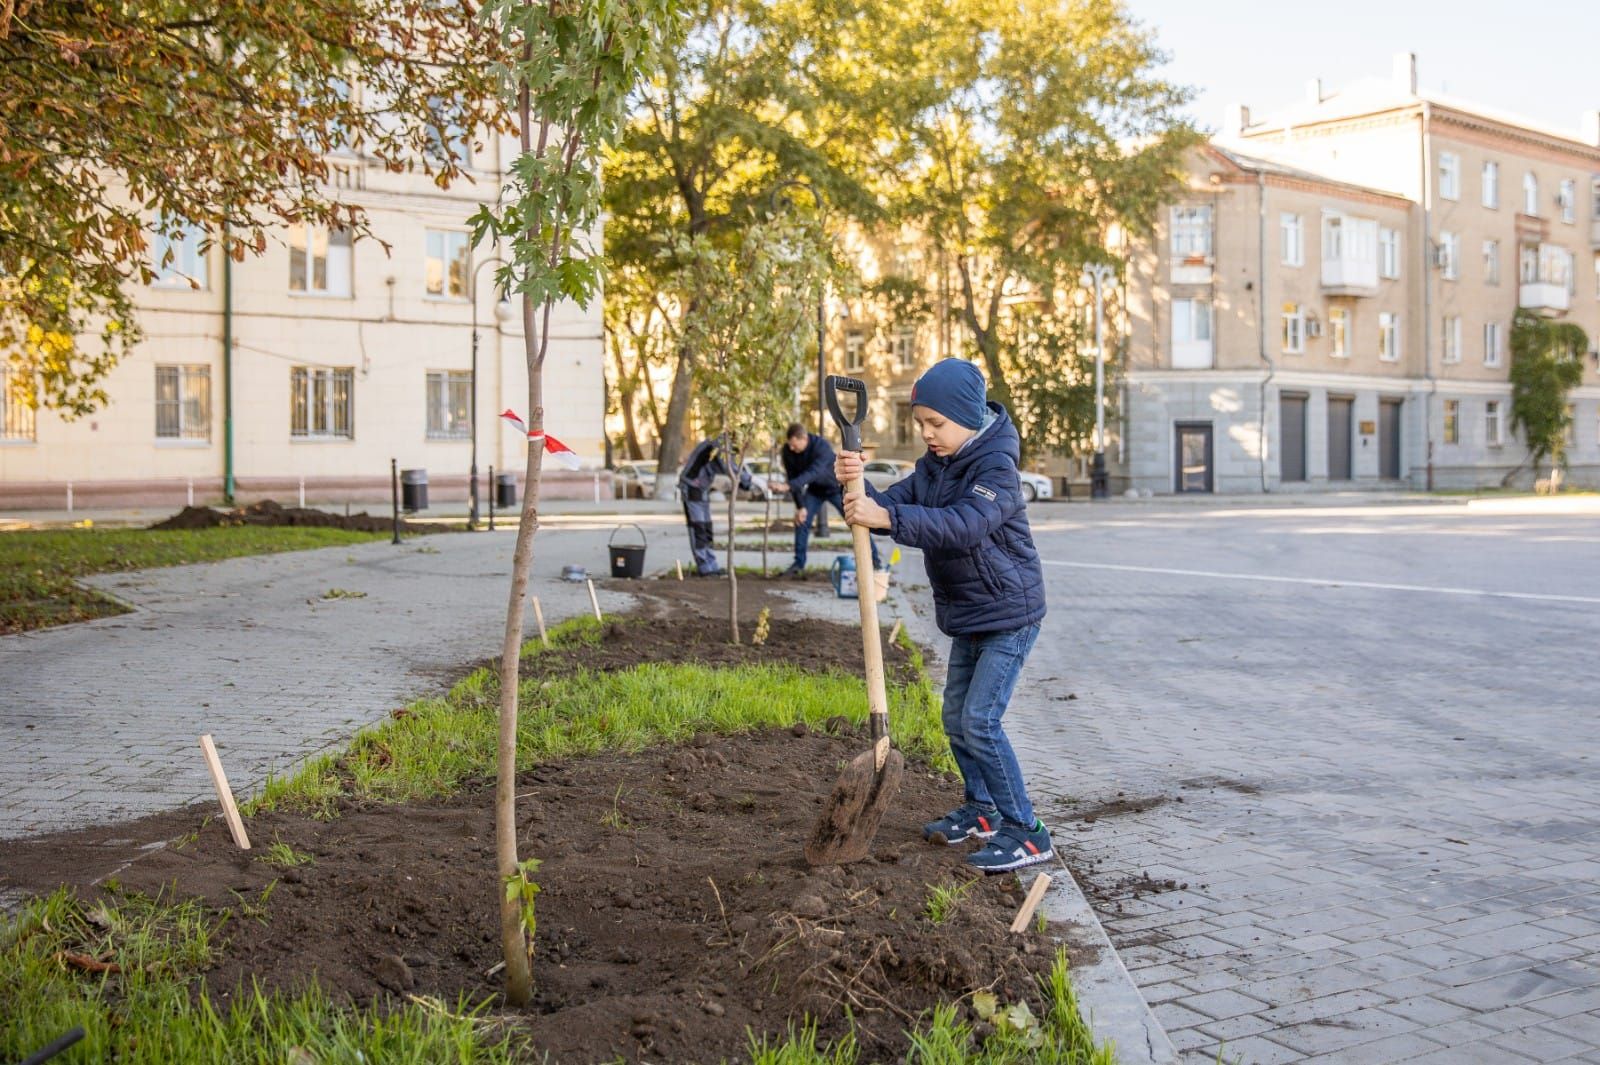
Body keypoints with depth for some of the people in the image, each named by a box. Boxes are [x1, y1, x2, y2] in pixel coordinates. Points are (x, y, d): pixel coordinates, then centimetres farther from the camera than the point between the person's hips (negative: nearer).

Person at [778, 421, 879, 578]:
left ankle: (874, 561, 2)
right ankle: (798, 564, 2)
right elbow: (792, 477, -15)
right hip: (814, 490, 4)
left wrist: (788, 486, -62)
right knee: (801, 522, -8)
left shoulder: (822, 446, -36)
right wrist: (800, 506, -21)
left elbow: (813, 473, -50)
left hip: (836, 487, -4)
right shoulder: (788, 451, -20)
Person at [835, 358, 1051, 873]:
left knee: (980, 721, -14)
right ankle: (981, 811, 33)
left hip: (1008, 614, -9)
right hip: (967, 616, 9)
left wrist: (887, 517, -47)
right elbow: (893, 503, -2)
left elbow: (964, 523, -38)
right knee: (956, 718, 15)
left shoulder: (996, 466, -21)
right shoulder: (934, 464, 7)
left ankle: (1026, 834, -4)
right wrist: (858, 488, -24)